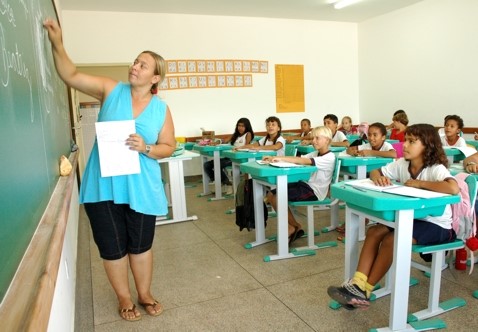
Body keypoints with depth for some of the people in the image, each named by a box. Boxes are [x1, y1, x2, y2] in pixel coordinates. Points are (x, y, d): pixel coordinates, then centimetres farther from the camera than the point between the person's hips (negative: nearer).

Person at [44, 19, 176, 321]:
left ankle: (145, 294, 36)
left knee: (141, 244, 13)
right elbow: (71, 76, 1)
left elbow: (169, 147, 2)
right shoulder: (111, 90, 1)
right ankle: (124, 298, 33)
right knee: (112, 247, 11)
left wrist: (146, 148, -17)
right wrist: (57, 44, -12)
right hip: (104, 186, 1)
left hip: (141, 188, 0)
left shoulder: (161, 109, 0)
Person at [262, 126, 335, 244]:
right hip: (305, 184, 9)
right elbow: (299, 159, 0)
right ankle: (295, 227, 7)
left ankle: (293, 227, 2)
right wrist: (274, 158, -15)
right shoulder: (315, 154, 14)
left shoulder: (329, 157, -14)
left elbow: (304, 161, -29)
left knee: (277, 198, -20)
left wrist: (281, 158, -37)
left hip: (314, 192, -9)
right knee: (271, 195, -1)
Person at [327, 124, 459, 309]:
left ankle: (365, 291, -14)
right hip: (411, 218, 7)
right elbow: (375, 172, 7)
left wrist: (419, 183, -29)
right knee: (374, 231, -15)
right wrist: (378, 178, -19)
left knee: (391, 239, -27)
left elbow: (453, 188, -41)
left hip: (437, 225, -7)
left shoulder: (436, 169, -21)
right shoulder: (402, 164, -1)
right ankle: (357, 284, -20)